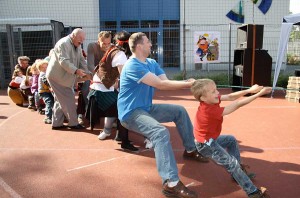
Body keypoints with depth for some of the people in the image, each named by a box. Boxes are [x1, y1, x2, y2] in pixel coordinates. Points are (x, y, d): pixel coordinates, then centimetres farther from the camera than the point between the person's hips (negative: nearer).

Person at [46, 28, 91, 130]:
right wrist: (76, 70, -40)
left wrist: (87, 73, -7)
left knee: (61, 100, 13)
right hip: (57, 76, -9)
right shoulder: (63, 44, -19)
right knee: (68, 99, -5)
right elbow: (64, 61, -29)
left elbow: (81, 60, 6)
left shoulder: (77, 45, 9)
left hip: (64, 77, 9)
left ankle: (57, 123, 22)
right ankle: (73, 123, 6)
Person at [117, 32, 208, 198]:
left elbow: (166, 82, -1)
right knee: (161, 132, -33)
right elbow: (160, 85, -25)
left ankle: (190, 149, 24)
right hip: (131, 113, -10)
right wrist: (188, 84, -20)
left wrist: (187, 82, -18)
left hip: (146, 108, 10)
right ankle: (171, 183, -35)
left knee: (180, 110, 13)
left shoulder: (152, 63, 10)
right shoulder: (132, 66, -20)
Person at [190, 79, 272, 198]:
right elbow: (237, 104, -34)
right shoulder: (212, 111, -36)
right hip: (206, 144, -10)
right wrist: (258, 94, -30)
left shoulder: (210, 100, -12)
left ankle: (237, 171, 33)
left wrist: (249, 90, -20)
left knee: (231, 140, 27)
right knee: (232, 163, -8)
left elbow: (230, 97, -9)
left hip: (210, 139, 10)